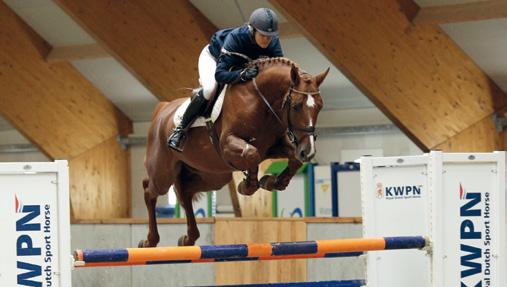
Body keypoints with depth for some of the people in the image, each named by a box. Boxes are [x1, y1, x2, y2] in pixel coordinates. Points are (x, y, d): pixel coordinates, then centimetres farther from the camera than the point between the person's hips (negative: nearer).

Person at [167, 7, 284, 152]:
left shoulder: (273, 43, -29)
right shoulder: (235, 38, -43)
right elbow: (219, 74, -46)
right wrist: (242, 75, -63)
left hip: (239, 64, 6)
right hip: (213, 57, -6)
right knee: (210, 88, -32)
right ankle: (181, 129, -18)